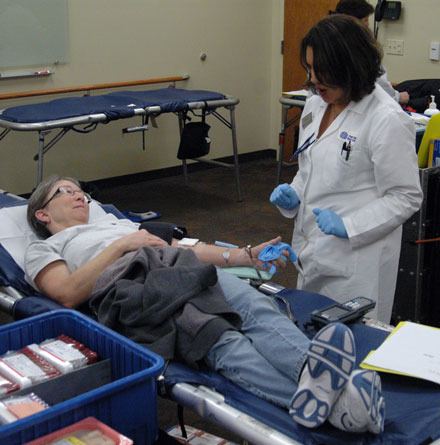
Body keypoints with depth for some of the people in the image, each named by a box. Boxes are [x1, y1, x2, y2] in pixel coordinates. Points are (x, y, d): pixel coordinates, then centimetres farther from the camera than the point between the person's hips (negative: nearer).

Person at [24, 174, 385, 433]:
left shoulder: (115, 221, 41)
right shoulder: (43, 250, 25)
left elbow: (179, 248, 29)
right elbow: (68, 293, 2)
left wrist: (245, 255, 17)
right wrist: (121, 245, 2)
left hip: (185, 269, 5)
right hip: (132, 289, -5)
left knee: (257, 307, -29)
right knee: (220, 339, -35)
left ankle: (315, 369, -55)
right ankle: (315, 398, -58)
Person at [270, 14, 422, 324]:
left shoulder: (387, 120, -17)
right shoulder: (315, 106, 6)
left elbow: (406, 198, -14)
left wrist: (348, 225, -22)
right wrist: (294, 196, 0)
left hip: (355, 263, -7)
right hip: (311, 253, 7)